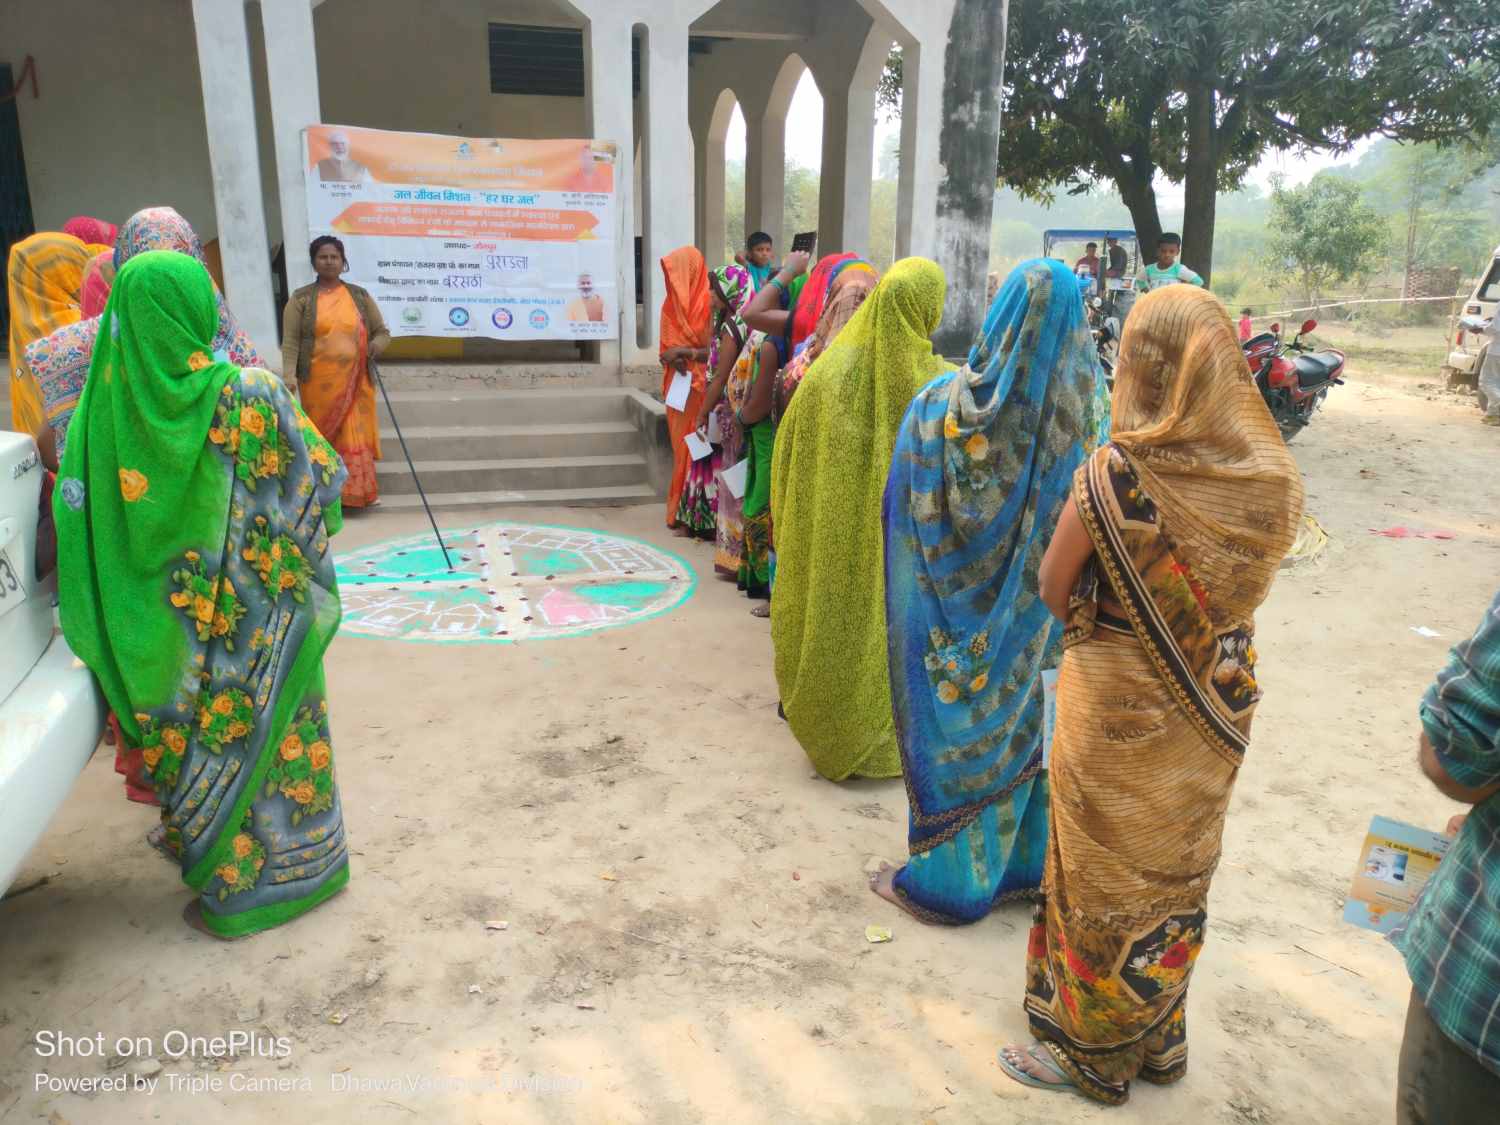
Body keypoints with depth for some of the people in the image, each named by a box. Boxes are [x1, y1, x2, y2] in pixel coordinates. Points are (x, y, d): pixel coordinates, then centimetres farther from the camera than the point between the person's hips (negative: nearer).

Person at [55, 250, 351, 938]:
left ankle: (216, 876, 35)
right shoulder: (250, 396, -18)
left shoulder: (110, 400, -10)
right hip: (254, 617, -2)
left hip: (168, 623, 3)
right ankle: (285, 870, 30)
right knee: (260, 730, 14)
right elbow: (321, 480, -9)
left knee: (194, 732, 19)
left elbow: (76, 507, -1)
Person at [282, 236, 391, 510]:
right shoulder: (301, 298, 3)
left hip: (355, 382, 2)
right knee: (322, 436, 2)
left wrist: (376, 344, -9)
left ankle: (357, 491, 10)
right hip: (319, 383, -2)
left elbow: (382, 331, 14)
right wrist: (289, 376, -16)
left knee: (355, 436, 1)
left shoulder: (360, 296, 10)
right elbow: (290, 342, -2)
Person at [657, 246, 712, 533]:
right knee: (682, 447, 9)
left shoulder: (709, 302, -10)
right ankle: (683, 512, 17)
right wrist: (671, 357, -7)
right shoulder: (672, 303, 13)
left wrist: (688, 353, -18)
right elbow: (668, 347, 14)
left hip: (702, 387, -7)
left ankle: (702, 517, -1)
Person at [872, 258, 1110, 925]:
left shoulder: (945, 403, -19)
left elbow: (906, 509, -12)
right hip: (1043, 610, 3)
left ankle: (947, 878, 27)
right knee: (1026, 725, 21)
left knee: (959, 726, 12)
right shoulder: (1088, 404, -10)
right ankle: (1029, 862, 38)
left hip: (963, 609, -3)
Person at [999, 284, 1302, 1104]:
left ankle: (1092, 1052, 33)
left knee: (1106, 874, 14)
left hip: (1117, 703, -5)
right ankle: (1159, 1040, 42)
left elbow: (1053, 588, -12)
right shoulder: (1271, 476, -10)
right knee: (1179, 872, 22)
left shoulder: (1114, 475, -24)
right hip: (1218, 703, 5)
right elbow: (1248, 587, 4)